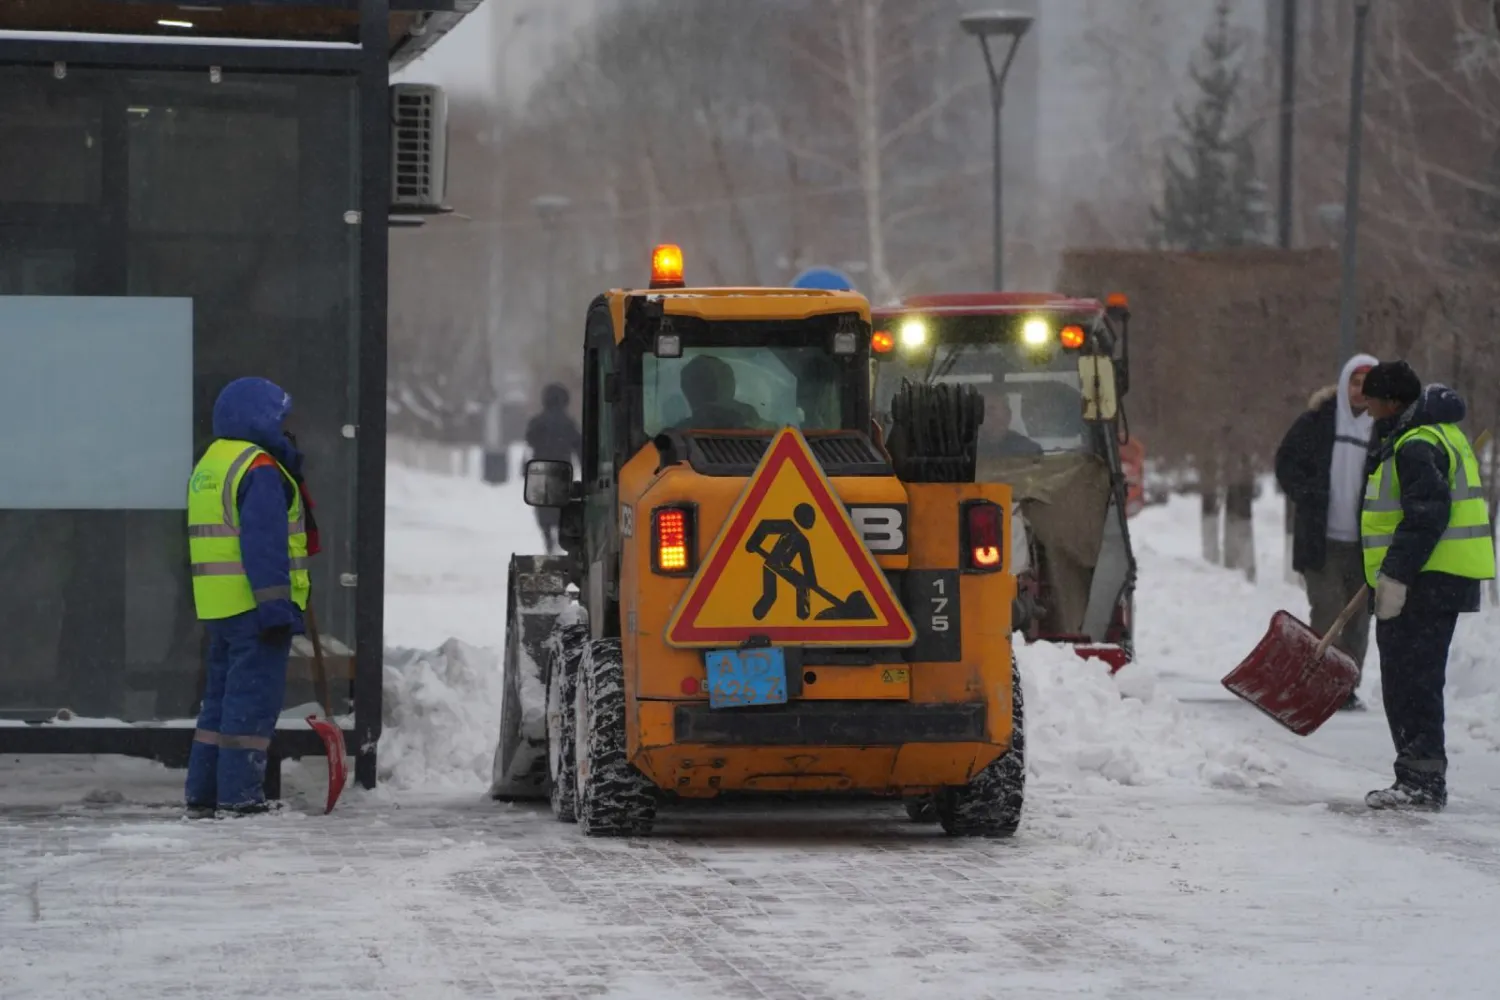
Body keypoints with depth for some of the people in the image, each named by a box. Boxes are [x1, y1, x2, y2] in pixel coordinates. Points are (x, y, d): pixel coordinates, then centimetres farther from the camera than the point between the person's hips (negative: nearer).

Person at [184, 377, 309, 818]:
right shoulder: (260, 469, -14)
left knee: (222, 695, 15)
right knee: (253, 698, -6)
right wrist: (277, 608, -20)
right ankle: (239, 795, -7)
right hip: (256, 603, -9)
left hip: (218, 604, 9)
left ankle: (203, 793, 16)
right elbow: (263, 545, -20)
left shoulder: (208, 464, 17)